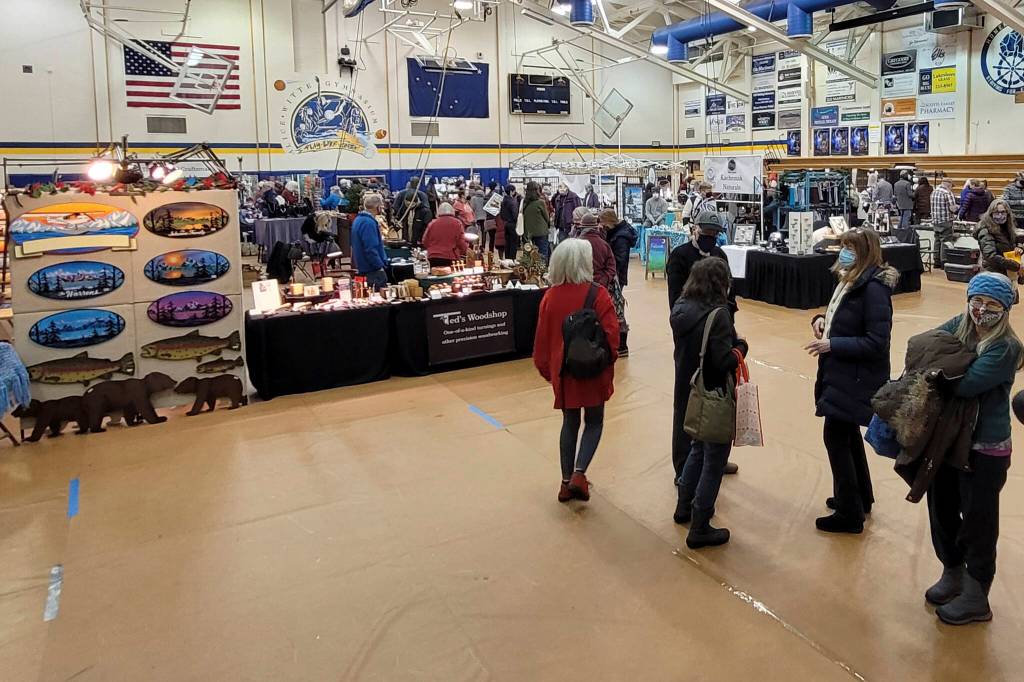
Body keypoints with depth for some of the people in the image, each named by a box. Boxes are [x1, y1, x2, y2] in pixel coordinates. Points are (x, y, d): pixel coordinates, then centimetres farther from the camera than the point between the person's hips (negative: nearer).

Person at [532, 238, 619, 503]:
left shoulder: (550, 296, -3)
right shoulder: (598, 295, -14)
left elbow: (542, 338, 2)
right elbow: (611, 335, -15)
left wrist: (546, 369, 14)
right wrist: (608, 362, 2)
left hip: (563, 371, 3)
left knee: (570, 423, 17)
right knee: (594, 423, 14)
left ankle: (567, 481, 19)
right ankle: (579, 474, -2)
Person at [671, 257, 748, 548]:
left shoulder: (681, 307, 0)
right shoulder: (718, 313, -23)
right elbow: (724, 361, -25)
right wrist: (741, 346, -7)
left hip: (689, 393, 8)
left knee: (698, 448, 27)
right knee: (715, 459, 6)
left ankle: (684, 506, 40)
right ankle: (700, 529, 14)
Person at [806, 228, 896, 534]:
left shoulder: (874, 288, -21)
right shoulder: (851, 280, 7)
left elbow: (877, 342, -24)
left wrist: (832, 345, -22)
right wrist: (822, 319, 0)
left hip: (857, 379, -10)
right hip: (843, 373, 10)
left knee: (835, 437, -4)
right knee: (848, 434, 21)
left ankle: (849, 514, 9)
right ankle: (861, 496, 38)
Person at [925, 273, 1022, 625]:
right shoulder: (958, 326, -1)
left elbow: (965, 385, -27)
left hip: (985, 449, -6)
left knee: (978, 521, 7)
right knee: (942, 509, 18)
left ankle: (976, 598, 25)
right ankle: (953, 574, 40)